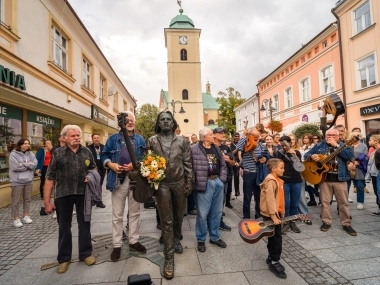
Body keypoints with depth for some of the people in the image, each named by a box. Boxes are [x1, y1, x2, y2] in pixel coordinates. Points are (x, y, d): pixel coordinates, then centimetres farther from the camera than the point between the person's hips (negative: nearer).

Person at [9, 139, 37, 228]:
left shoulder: (30, 154, 6)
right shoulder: (13, 154, -8)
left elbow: (35, 164, -7)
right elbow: (15, 167, -18)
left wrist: (22, 164, -15)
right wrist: (28, 164, -10)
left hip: (28, 180, 5)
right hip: (17, 181, -4)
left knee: (27, 199, 12)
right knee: (16, 201, 3)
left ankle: (26, 216, 24)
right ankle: (16, 219, 13)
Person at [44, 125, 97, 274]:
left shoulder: (87, 152, 2)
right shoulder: (58, 153, -4)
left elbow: (94, 168, 16)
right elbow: (49, 178, -4)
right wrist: (47, 201, -7)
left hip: (83, 193, 2)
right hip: (63, 194, -1)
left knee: (85, 224, 13)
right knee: (64, 227, 13)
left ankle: (85, 253, 32)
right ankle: (64, 258, 31)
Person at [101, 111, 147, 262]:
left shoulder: (140, 139, 8)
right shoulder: (113, 138, 4)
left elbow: (145, 158, 5)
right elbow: (104, 155, 4)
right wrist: (111, 164, -15)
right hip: (118, 179, -1)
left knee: (134, 212, 13)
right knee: (117, 214, 8)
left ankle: (133, 240, 29)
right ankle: (117, 245, 22)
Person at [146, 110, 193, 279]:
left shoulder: (182, 141, 0)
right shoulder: (152, 141, -1)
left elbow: (187, 163, 2)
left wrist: (189, 182, 0)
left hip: (179, 183, 2)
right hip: (161, 184, -1)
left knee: (178, 216, 18)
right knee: (166, 220, 4)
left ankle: (176, 240, 45)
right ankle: (169, 257, 16)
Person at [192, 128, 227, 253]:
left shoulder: (216, 149, 10)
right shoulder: (194, 149, -12)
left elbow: (223, 164, 15)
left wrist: (222, 179, 5)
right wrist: (195, 182, -14)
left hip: (218, 182, 7)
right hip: (204, 184, -6)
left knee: (217, 212, 17)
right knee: (202, 213, 4)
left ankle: (215, 237, 34)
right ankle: (201, 239, 24)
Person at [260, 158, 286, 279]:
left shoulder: (278, 180, 12)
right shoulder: (271, 181, -20)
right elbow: (270, 199, -25)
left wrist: (279, 214, 20)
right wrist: (274, 216, -26)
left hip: (276, 213, 10)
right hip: (270, 214, -10)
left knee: (273, 237, 18)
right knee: (277, 238, -3)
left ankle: (271, 257, 32)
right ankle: (274, 262, 10)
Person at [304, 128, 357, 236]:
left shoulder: (343, 145, 6)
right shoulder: (319, 145, 8)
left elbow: (350, 156, -14)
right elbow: (306, 155, 6)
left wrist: (336, 145, -14)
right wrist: (312, 156, -17)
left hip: (340, 178, 0)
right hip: (324, 177, 1)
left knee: (343, 202, 6)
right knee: (325, 201, 6)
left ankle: (346, 224, 19)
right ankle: (326, 222, 18)